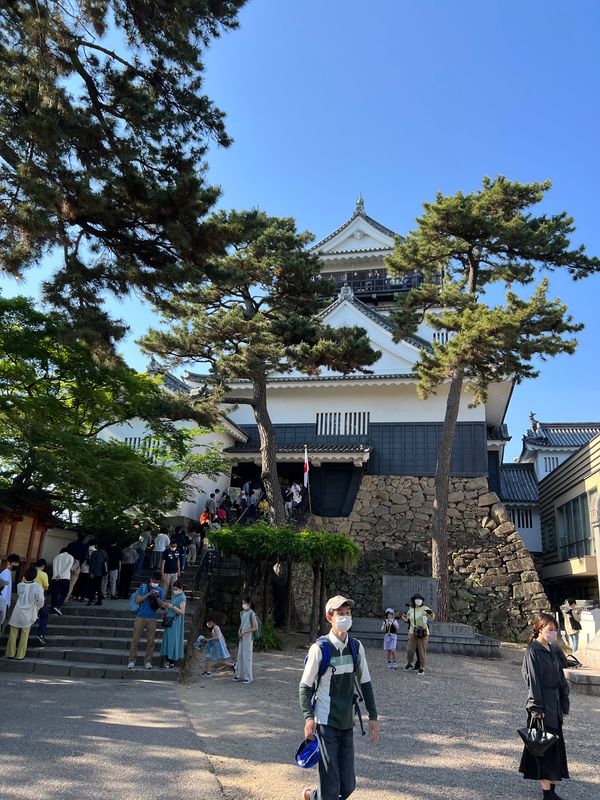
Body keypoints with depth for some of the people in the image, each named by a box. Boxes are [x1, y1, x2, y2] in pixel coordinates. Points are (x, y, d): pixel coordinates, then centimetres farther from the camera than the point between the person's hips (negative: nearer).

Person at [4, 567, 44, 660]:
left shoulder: (20, 585, -6)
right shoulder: (37, 587, -15)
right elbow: (40, 601, -12)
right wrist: (36, 610, 7)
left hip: (17, 613, 1)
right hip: (28, 615, -1)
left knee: (13, 633, 12)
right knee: (24, 635, 10)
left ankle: (10, 653, 17)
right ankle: (20, 655, 12)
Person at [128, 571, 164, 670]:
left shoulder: (160, 590, 6)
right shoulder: (143, 587, 1)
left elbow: (160, 605, 3)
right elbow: (138, 600, -6)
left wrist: (157, 597, -15)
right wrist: (149, 594, -16)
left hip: (152, 619, 2)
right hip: (140, 617, -2)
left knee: (150, 641, 3)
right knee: (135, 640, -2)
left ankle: (147, 661, 12)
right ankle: (132, 661, 6)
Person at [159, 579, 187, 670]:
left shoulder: (182, 598, -11)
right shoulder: (175, 596, 14)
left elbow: (182, 612, -17)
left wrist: (172, 606, -23)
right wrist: (166, 606, 2)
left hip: (176, 623, -9)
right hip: (170, 622, 9)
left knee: (173, 640, -6)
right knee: (168, 640, 9)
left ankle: (172, 662, 0)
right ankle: (168, 660, 14)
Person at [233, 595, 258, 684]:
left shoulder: (252, 614, -13)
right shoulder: (242, 613, 9)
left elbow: (255, 627, -15)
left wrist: (244, 632, -18)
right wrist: (239, 631, 3)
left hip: (248, 638, -7)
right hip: (242, 638, 7)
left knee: (247, 657, -5)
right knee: (240, 656, 10)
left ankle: (248, 677, 2)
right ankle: (239, 675, 20)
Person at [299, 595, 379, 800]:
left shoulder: (356, 647, 2)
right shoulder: (320, 648, -13)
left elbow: (365, 683, 11)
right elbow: (305, 686, -7)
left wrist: (373, 716, 8)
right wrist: (308, 717, -18)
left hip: (347, 724, 5)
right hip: (325, 723, -5)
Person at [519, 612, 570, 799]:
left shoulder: (554, 650, 10)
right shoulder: (533, 651, -13)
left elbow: (560, 678, 14)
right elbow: (533, 681, -16)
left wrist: (564, 704, 13)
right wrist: (537, 708, -18)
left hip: (555, 703, 8)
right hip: (542, 703, -8)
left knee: (556, 745, 12)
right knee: (545, 745, -2)